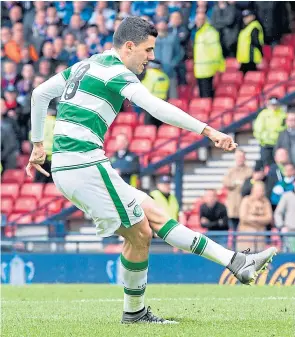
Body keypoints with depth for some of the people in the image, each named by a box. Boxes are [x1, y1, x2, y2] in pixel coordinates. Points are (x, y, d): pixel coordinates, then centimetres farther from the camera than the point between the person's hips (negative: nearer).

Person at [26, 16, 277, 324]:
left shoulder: (84, 66, 18)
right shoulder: (115, 71, -10)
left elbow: (39, 93, 27)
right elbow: (157, 107, -23)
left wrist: (38, 143, 32)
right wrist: (207, 130, -26)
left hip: (64, 166, 10)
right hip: (84, 164, -10)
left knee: (152, 214, 9)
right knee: (139, 233, -1)